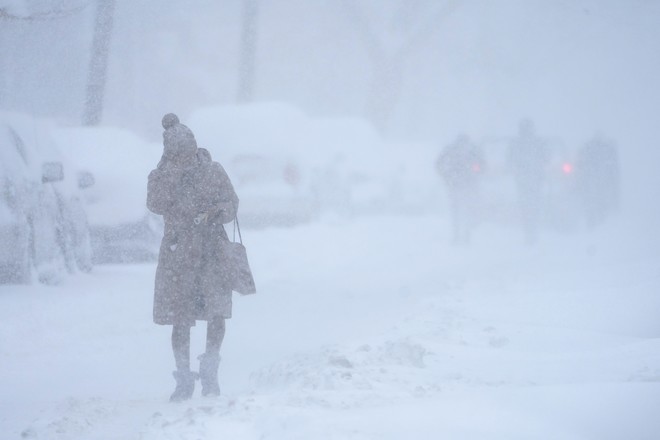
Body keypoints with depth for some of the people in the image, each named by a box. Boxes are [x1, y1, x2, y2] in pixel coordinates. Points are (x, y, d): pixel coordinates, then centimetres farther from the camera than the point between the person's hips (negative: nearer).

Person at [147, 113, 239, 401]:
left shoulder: (212, 171, 2)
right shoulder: (161, 176, -1)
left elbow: (231, 203, 8)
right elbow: (156, 205, -19)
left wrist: (216, 212, -15)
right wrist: (170, 168, -22)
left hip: (212, 250, 1)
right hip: (178, 253, -1)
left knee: (217, 313, -10)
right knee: (180, 319, -1)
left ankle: (210, 372, 11)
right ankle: (184, 380, 12)